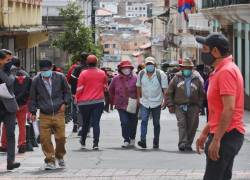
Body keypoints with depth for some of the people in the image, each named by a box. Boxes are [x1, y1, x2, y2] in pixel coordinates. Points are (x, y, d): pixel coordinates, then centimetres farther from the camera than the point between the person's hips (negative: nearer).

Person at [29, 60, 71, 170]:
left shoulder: (60, 77, 1)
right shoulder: (36, 81, 1)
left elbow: (67, 91, 14)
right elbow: (33, 97, 10)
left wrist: (64, 103, 0)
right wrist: (33, 112, 5)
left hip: (58, 113, 0)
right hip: (44, 115, 0)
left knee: (60, 137, 0)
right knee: (45, 139, -6)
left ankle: (60, 156, 26)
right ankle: (50, 160, 5)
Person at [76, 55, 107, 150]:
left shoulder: (84, 73, -8)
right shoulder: (102, 73, 1)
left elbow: (79, 88, -7)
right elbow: (105, 87, 12)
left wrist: (77, 98, 7)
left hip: (85, 102, -1)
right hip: (99, 101, 1)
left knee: (85, 123, 13)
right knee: (96, 123, 0)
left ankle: (83, 142, 27)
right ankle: (96, 144, -9)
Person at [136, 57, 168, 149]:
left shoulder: (161, 74, -7)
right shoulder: (141, 74, 2)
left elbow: (165, 88, -6)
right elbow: (138, 87, 13)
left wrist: (165, 100, -14)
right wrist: (138, 98, 10)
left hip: (156, 102, -1)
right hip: (144, 102, 1)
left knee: (156, 123, 7)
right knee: (144, 120, -13)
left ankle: (156, 142, 16)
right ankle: (143, 140, -21)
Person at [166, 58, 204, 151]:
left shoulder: (196, 79, 10)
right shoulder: (176, 78, 8)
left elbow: (201, 94, 15)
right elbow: (169, 93, 10)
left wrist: (198, 105, 6)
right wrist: (170, 105, 2)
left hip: (193, 107, 1)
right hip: (180, 106, -1)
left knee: (192, 126, 2)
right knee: (182, 124, -15)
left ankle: (188, 145, 14)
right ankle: (182, 143, -21)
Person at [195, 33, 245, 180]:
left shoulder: (226, 71, -16)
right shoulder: (221, 70, 17)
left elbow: (229, 109, -23)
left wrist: (216, 139, -24)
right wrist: (205, 133, 21)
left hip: (226, 135, -11)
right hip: (227, 135, 11)